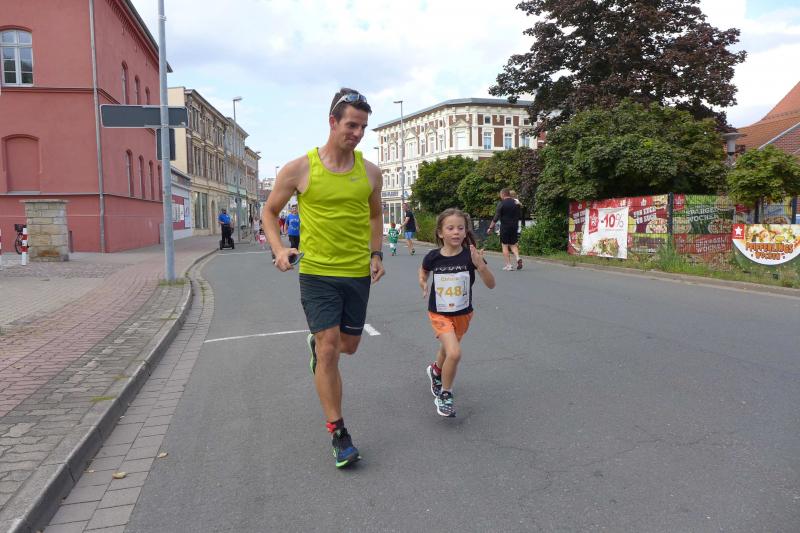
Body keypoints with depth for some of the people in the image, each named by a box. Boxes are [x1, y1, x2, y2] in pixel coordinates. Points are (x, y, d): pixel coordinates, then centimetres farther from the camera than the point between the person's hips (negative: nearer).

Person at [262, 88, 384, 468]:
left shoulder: (370, 172, 2)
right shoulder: (299, 169, -7)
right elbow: (269, 212, 5)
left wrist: (376, 254, 6)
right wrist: (278, 249, -11)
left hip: (358, 273, 4)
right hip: (317, 272, -3)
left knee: (349, 345, 15)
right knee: (328, 350, -6)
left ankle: (316, 342, 52)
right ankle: (338, 434, 8)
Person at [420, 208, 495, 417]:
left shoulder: (470, 255, -16)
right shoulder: (433, 256, -14)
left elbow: (491, 284, -18)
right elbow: (423, 270, 11)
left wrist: (481, 265, -34)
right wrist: (423, 282, -9)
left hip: (463, 314, 2)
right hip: (439, 313, -2)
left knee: (447, 350, 23)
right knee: (454, 353, -21)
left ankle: (436, 371, 59)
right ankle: (445, 395, 3)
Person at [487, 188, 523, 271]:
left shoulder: (501, 203, -8)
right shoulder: (516, 203, 7)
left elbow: (496, 217, -11)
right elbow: (520, 217, 12)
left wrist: (491, 227, -6)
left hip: (505, 227, -4)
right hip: (515, 227, 5)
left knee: (505, 246, 4)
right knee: (513, 245, 15)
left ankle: (508, 265, 0)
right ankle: (518, 258, -9)